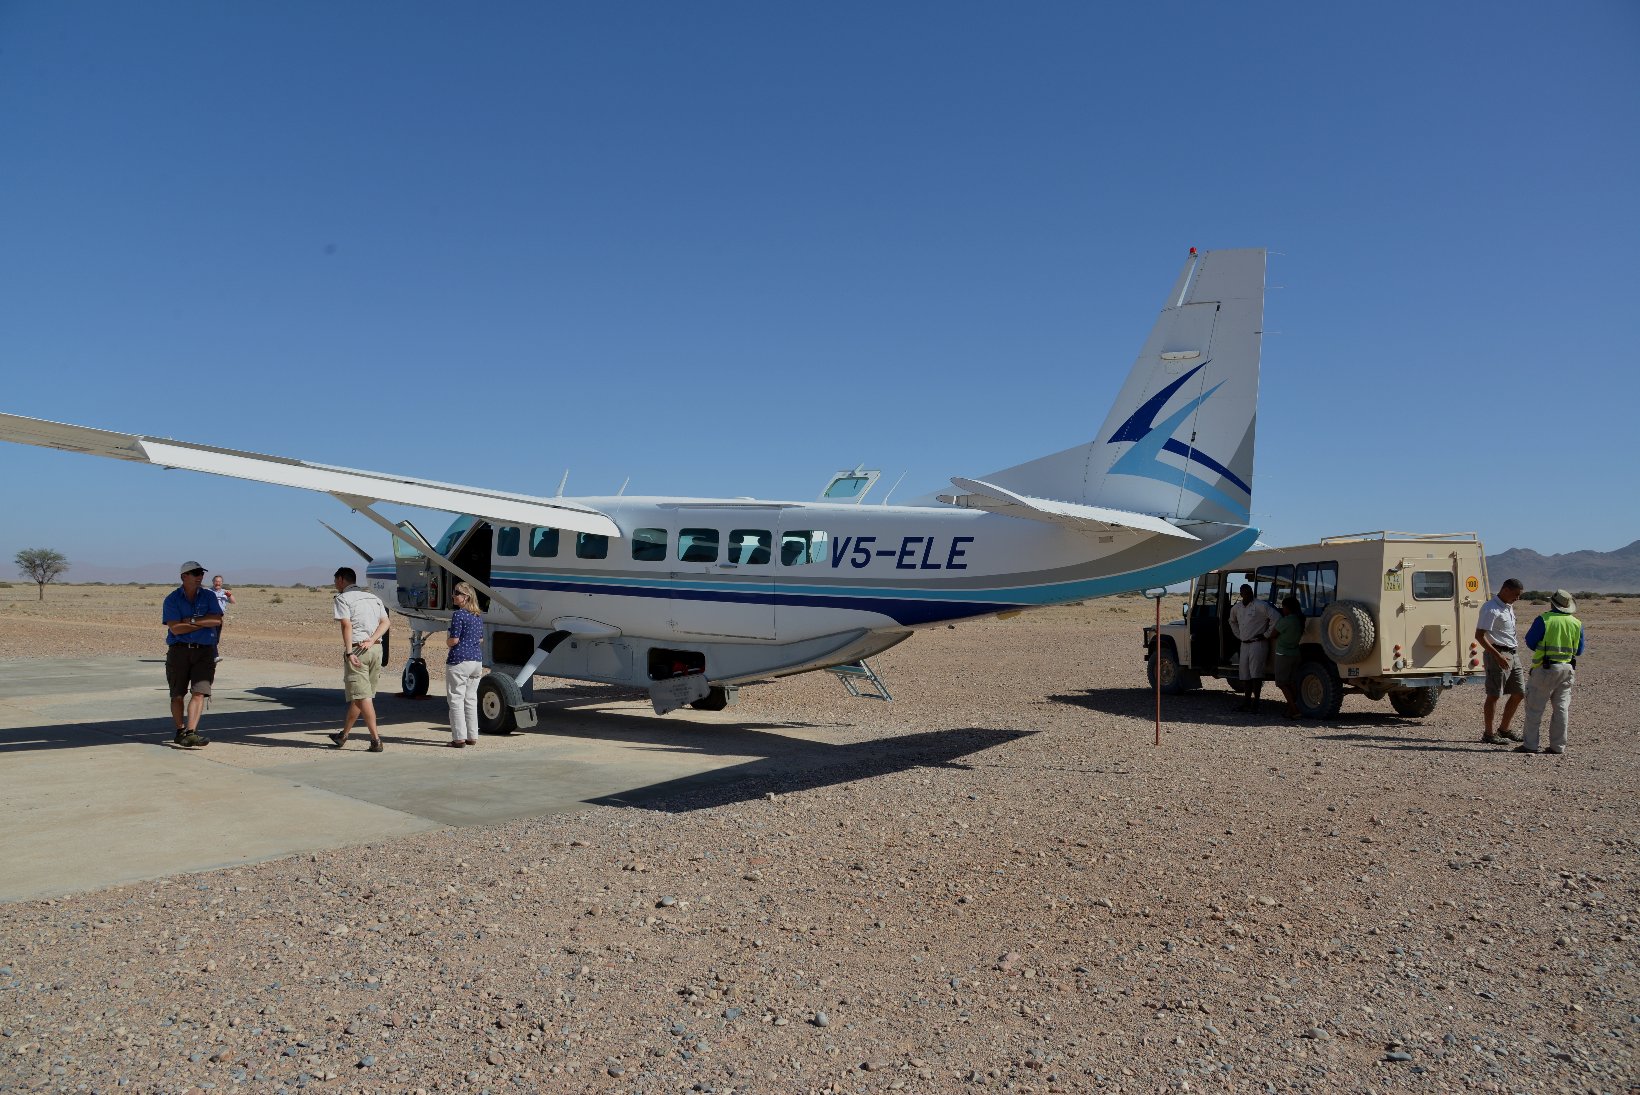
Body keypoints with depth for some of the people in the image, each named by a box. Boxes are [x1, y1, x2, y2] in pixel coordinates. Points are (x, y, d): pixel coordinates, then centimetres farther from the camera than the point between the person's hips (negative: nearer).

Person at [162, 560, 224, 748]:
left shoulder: (208, 596, 9)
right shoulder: (172, 599, 2)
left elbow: (216, 620, -4)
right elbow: (175, 628, -10)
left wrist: (192, 621, -8)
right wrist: (204, 623, -6)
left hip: (204, 650, 1)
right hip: (179, 650, -1)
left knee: (199, 692, -13)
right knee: (178, 695, 7)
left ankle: (190, 733, -20)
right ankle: (180, 731, 21)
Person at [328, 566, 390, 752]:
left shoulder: (343, 598, -1)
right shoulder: (373, 597, 19)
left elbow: (347, 626, -14)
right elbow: (386, 623, 7)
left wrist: (349, 653, -18)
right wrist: (371, 641, -4)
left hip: (357, 650, -7)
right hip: (376, 648, 7)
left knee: (362, 696, -6)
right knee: (359, 695, 15)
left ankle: (376, 739, -11)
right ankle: (343, 735, 26)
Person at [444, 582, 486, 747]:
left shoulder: (458, 615, -13)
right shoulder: (478, 616, 11)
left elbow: (454, 640, -15)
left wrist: (446, 641, 4)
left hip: (459, 661, -8)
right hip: (477, 661, 8)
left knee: (456, 699, 0)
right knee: (471, 699, 14)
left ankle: (459, 738, -1)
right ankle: (472, 737, 17)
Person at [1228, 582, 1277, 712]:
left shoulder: (1260, 606, -9)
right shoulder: (1236, 609, 12)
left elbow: (1275, 618, -15)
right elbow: (1232, 621, 31)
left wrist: (1267, 634, -12)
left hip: (1258, 644, -7)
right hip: (1244, 645, 7)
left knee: (1255, 674, -11)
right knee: (1244, 675, 9)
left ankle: (1255, 701, -9)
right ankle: (1247, 700, 17)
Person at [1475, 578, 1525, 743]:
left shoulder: (1509, 607, 16)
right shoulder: (1491, 609, -14)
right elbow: (1479, 635, -20)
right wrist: (1497, 656, -24)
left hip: (1512, 654, 9)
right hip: (1497, 654, -9)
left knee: (1519, 693, 11)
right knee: (1494, 695, -4)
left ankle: (1504, 729, 22)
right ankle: (1488, 734, 2)